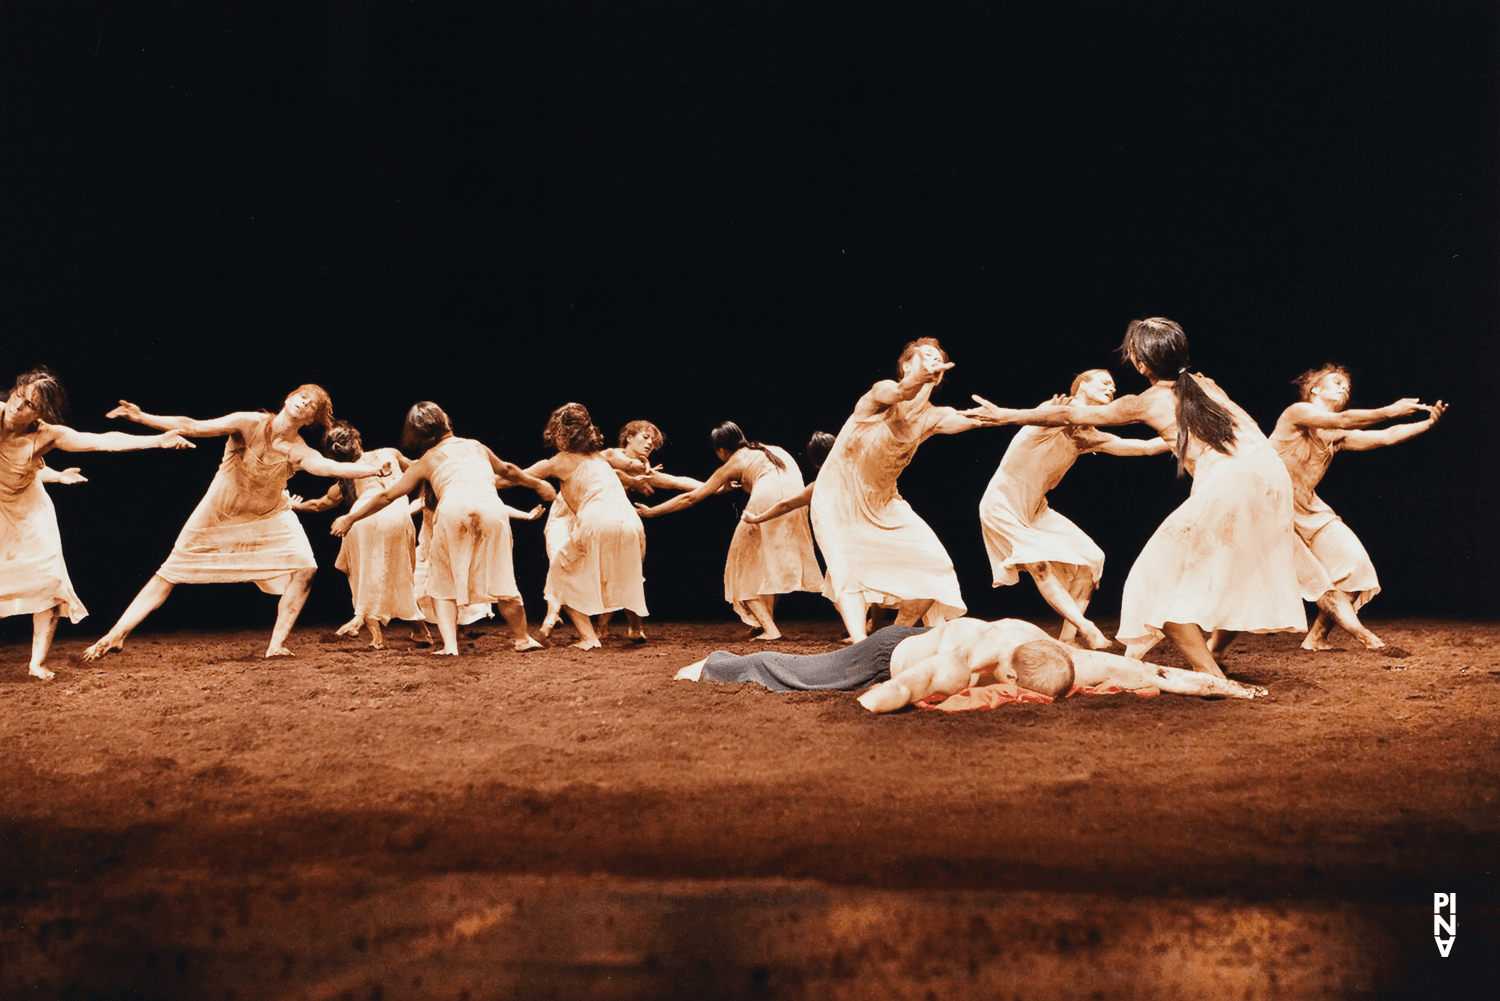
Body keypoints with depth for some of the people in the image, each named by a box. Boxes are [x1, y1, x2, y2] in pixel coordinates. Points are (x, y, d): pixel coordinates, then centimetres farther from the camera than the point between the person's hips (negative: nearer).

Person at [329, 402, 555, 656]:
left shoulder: (425, 462, 22)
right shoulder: (477, 447, 30)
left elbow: (387, 496, 25)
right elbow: (508, 470, 45)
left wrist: (350, 518, 36)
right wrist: (537, 483, 64)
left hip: (453, 512, -1)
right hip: (491, 509, 2)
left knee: (443, 586, 13)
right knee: (500, 579, 15)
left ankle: (450, 644, -1)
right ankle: (522, 638, 26)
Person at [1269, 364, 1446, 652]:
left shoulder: (1337, 437, 11)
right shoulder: (1297, 412, -10)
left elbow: (1385, 437, 2)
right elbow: (1341, 420, -26)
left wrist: (1427, 423, -12)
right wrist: (1389, 411, -32)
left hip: (1307, 509, 8)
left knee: (1351, 563, -7)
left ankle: (1317, 638, 0)